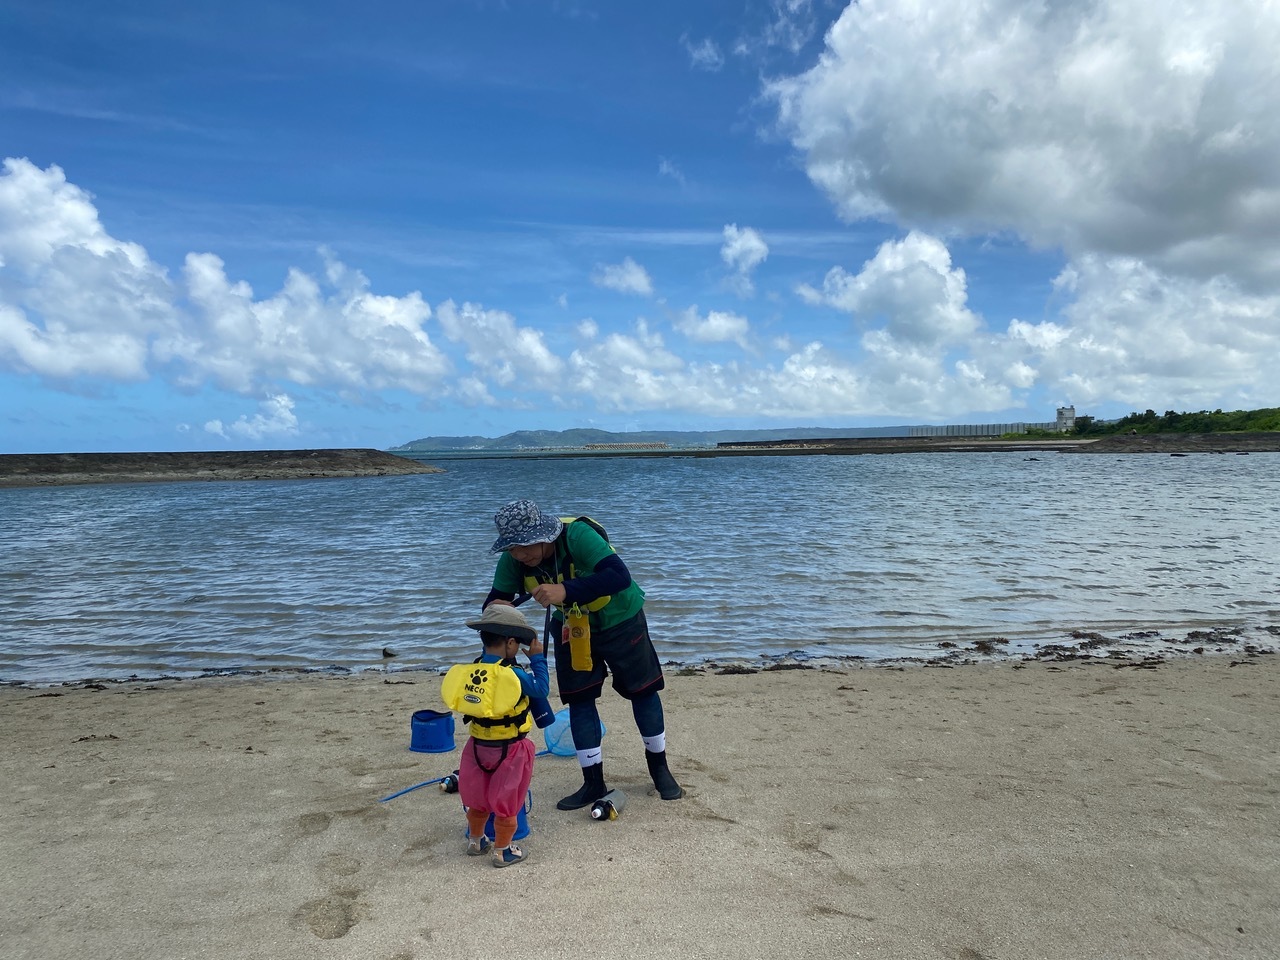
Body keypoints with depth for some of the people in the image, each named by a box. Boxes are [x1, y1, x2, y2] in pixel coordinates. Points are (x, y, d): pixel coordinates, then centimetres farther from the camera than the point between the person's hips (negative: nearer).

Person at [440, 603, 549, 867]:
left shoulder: (468, 671, -11)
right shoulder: (513, 675, -25)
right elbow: (541, 688, -12)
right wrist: (538, 657, -2)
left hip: (478, 746, 5)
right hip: (510, 749, -5)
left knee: (478, 797, 23)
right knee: (506, 801, 11)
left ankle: (475, 841, 41)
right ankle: (503, 851, 22)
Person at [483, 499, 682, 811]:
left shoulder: (578, 535, -38)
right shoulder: (513, 560, -21)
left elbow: (620, 576, -49)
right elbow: (496, 598, -15)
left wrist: (566, 590, -59)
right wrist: (494, 608, -40)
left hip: (619, 620, -4)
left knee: (642, 690, 7)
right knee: (579, 700, 3)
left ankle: (660, 769, 28)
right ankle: (593, 783, 18)